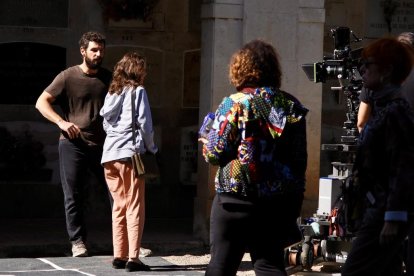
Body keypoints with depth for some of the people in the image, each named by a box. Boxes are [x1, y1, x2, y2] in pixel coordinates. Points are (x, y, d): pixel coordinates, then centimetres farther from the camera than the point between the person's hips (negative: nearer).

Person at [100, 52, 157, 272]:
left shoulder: (112, 92, 15)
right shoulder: (138, 91, -2)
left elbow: (106, 123, 14)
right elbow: (144, 123, -7)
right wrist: (151, 148, 5)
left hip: (110, 155, 6)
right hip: (131, 154, -6)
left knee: (119, 207, 13)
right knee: (135, 208, -4)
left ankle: (119, 256, 13)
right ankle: (133, 258, -10)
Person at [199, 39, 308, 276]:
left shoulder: (235, 104, -8)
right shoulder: (292, 106, 6)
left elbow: (215, 153, -11)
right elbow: (300, 159, 8)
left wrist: (207, 143, 13)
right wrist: (294, 206, 15)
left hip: (236, 199, -4)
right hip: (278, 202, 4)